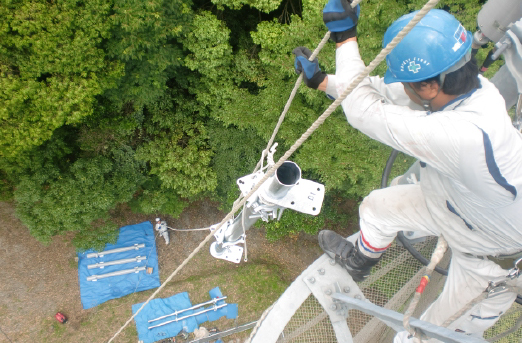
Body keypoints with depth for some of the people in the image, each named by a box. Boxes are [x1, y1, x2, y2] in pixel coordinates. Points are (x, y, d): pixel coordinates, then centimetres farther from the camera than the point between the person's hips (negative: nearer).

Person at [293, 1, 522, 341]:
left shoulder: (466, 134, -48)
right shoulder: (461, 83, -22)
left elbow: (365, 110, -41)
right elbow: (383, 91, -8)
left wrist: (345, 38, -31)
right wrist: (322, 80, -3)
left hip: (493, 256, -7)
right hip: (456, 202, 8)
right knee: (377, 205, 17)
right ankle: (359, 261, 47)